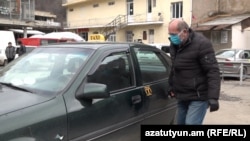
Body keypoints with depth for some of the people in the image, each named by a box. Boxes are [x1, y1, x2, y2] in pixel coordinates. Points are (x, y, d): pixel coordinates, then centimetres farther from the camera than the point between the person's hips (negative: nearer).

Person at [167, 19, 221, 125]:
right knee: (181, 122, 14)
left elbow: (213, 71, -19)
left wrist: (213, 97, -26)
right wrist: (171, 86, 23)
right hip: (182, 96, 8)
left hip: (198, 97, -8)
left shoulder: (201, 44, -17)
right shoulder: (174, 44, 8)